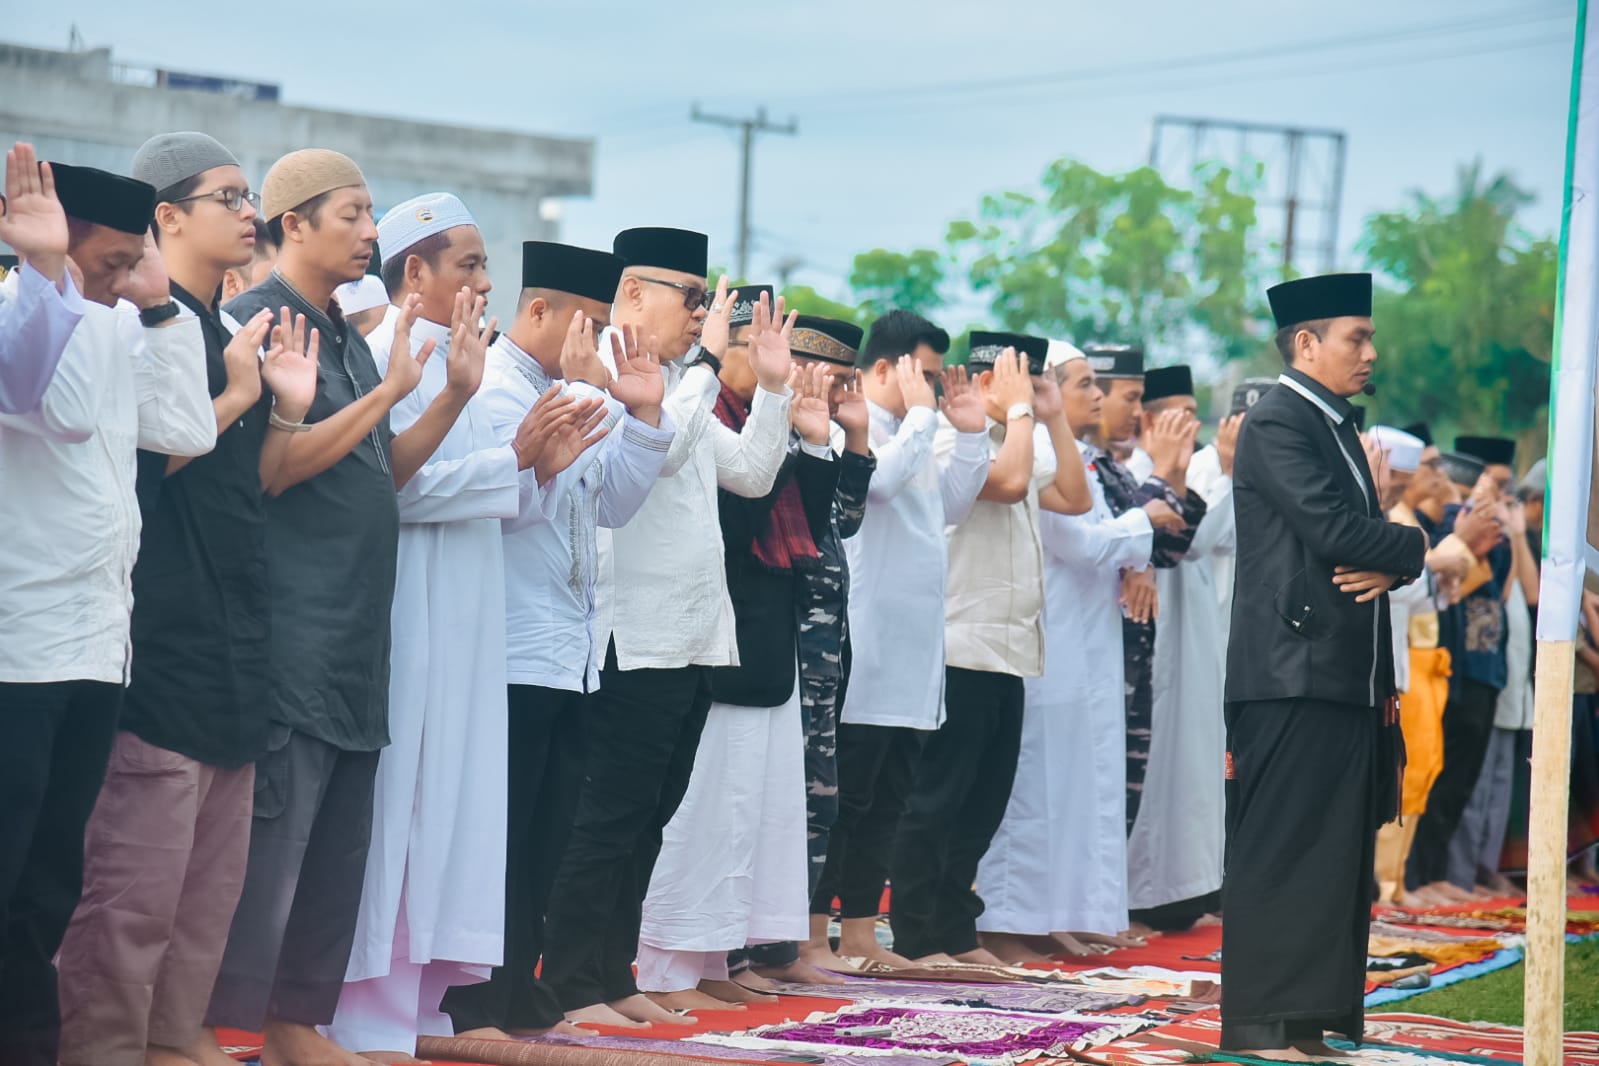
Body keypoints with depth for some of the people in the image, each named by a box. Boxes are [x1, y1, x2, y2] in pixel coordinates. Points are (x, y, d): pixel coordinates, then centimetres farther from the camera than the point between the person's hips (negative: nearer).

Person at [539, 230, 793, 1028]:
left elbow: (752, 473, 19)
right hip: (635, 638, -9)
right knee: (611, 815, -6)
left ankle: (611, 976, 18)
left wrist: (772, 388, 10)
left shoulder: (680, 385, 17)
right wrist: (708, 361, -18)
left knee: (650, 815, 12)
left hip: (694, 634, 9)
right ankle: (571, 985, -2)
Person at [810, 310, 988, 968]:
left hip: (910, 657, 10)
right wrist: (922, 414, -15)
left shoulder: (910, 433, 20)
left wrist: (970, 433, 14)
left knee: (888, 798, 12)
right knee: (844, 798, -6)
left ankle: (859, 934, 18)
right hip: (862, 658, -9)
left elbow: (952, 505, 23)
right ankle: (811, 937, -1)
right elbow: (878, 477, -27)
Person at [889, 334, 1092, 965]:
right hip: (961, 649, -9)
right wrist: (1020, 409, -12)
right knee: (937, 800, -5)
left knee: (983, 802, 11)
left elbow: (1075, 499, 17)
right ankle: (915, 937, -2)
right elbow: (1009, 483, -25)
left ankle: (956, 933, 18)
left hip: (1007, 652, 9)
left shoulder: (1017, 440, 19)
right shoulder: (954, 441, -10)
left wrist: (1054, 416, 13)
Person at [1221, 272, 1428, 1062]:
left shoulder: (1336, 428, 20)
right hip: (1293, 671, -9)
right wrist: (1416, 549, -3)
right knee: (1280, 851, -7)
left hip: (1349, 676, 9)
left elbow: (1364, 535, 18)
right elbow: (1332, 530, -19)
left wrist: (1388, 569, -6)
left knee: (1337, 853, 9)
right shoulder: (1276, 424, -9)